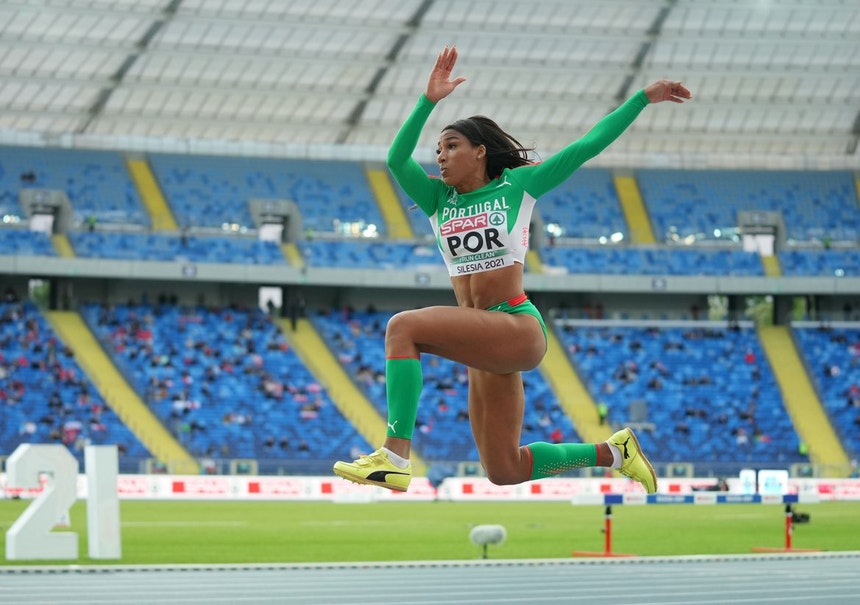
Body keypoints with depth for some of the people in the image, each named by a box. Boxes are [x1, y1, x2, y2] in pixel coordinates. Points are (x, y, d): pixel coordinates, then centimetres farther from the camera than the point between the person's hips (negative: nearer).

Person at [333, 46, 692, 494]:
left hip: (518, 327, -7)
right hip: (484, 344, 7)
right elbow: (397, 160, 0)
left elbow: (588, 145, 5)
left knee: (404, 327, -26)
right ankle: (612, 452, 28)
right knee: (505, 472, 9)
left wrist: (644, 98, 3)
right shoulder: (439, 199, 16)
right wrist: (429, 100, -8)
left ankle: (394, 456, -30)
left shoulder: (518, 184, 5)